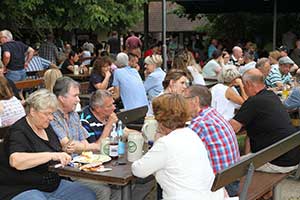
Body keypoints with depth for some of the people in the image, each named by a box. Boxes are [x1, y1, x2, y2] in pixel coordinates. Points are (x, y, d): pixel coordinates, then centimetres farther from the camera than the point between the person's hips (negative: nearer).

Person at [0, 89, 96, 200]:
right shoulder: (19, 131, -13)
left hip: (54, 185, 8)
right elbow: (15, 161, -34)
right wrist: (51, 155, -37)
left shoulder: (46, 127, 12)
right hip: (23, 190, -8)